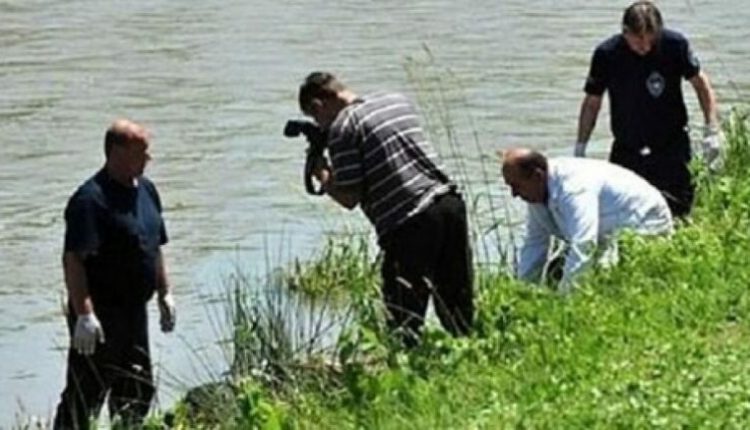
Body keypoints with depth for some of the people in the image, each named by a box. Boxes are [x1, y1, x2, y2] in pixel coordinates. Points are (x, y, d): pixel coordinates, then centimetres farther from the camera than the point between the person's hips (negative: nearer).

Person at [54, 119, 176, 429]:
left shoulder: (146, 191, 11)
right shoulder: (91, 199, -18)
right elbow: (73, 260, -24)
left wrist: (164, 294, 19)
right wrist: (84, 314, -29)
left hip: (134, 310, 9)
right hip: (100, 314, -9)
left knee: (138, 392, 16)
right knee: (85, 396, -6)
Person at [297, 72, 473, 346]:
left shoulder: (342, 128, -5)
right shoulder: (397, 101, 16)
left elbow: (350, 198, -7)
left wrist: (322, 177, 12)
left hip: (410, 224, -7)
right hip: (450, 203, 7)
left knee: (404, 318, 1)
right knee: (459, 308, 13)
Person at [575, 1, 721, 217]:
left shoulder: (674, 44, -12)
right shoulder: (606, 54, -10)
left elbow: (700, 83, 0)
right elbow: (592, 102, 2)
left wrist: (712, 130, -8)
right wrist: (580, 148, 1)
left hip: (672, 148, -1)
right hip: (626, 149, 1)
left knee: (677, 212, -5)